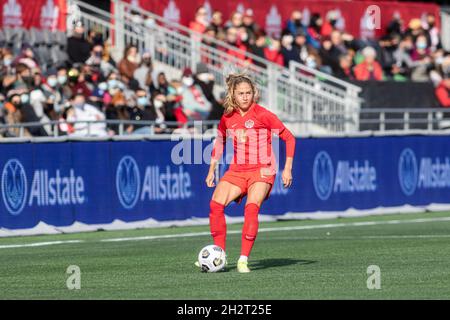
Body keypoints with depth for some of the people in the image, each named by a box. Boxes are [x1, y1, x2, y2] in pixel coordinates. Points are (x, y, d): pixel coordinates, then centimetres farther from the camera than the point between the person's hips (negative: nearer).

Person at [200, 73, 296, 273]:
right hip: (237, 170, 5)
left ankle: (243, 260, -20)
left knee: (251, 208, -26)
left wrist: (287, 169, -5)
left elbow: (289, 138, -2)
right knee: (215, 204, -15)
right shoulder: (227, 118, 5)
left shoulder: (262, 115, -9)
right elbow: (219, 142, 23)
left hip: (262, 170, -5)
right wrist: (212, 170, 19)